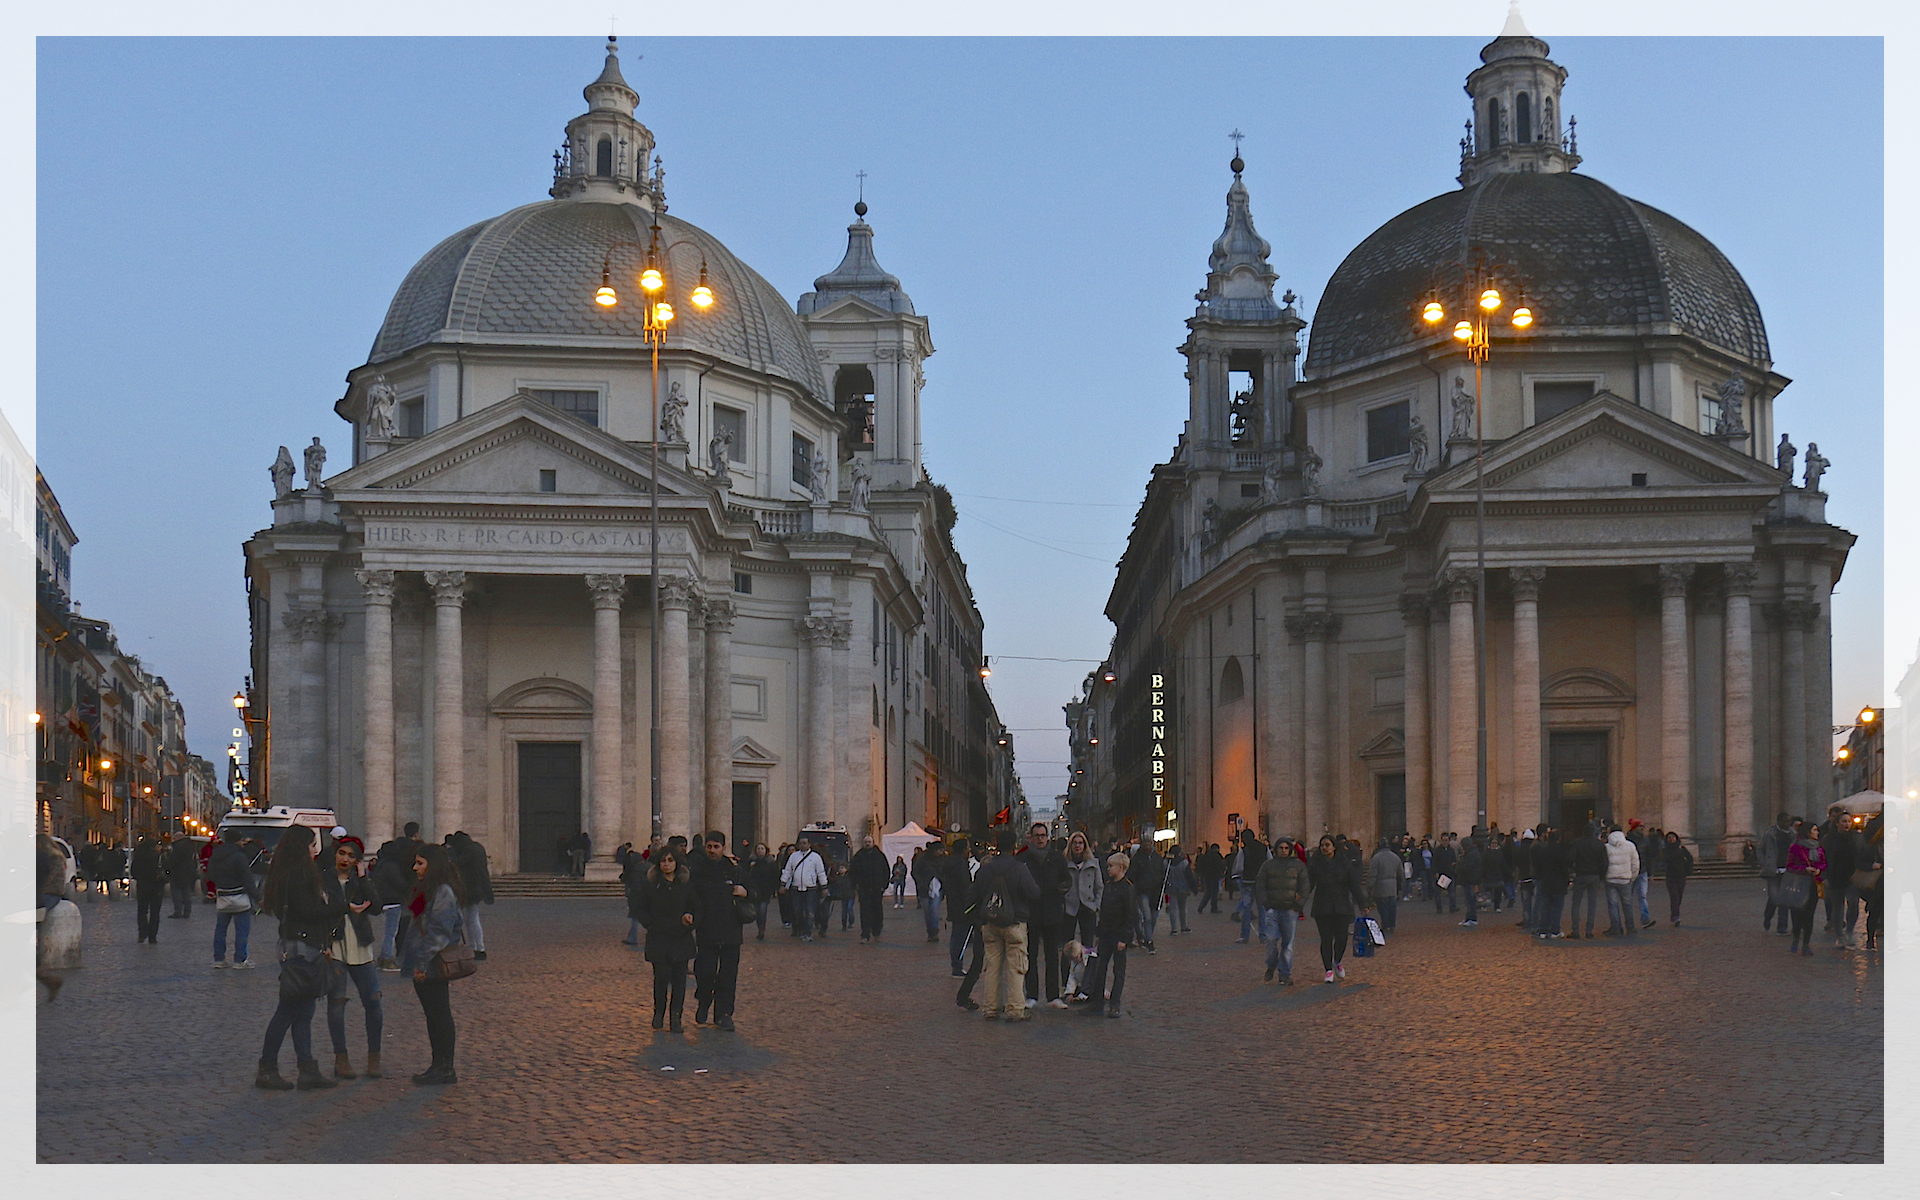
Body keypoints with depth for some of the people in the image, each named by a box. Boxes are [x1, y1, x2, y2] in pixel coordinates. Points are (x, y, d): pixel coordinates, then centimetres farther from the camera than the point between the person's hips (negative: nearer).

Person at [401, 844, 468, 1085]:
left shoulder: (443, 893, -16)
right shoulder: (426, 890, 16)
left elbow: (439, 932, -21)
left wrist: (423, 963, -23)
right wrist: (415, 963, 16)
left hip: (434, 966, -10)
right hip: (422, 966, 10)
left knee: (440, 1015, -4)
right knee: (432, 1015, 13)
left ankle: (445, 1069, 2)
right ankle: (439, 1065, 19)